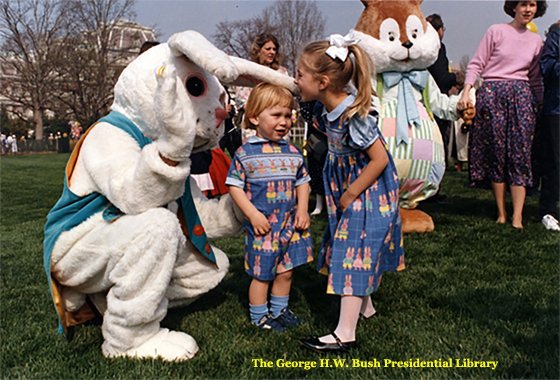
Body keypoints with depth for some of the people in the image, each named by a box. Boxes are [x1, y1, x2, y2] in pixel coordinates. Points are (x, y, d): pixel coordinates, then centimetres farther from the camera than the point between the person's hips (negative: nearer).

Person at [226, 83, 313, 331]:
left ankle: (279, 310, 35)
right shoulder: (245, 153, -8)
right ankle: (259, 316, 24)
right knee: (261, 274, 6)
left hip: (290, 223, 5)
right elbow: (234, 186, -8)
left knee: (285, 271, 15)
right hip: (262, 225, -5)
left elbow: (302, 182, 13)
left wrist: (303, 209, 0)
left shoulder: (293, 152, 6)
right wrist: (253, 214, -15)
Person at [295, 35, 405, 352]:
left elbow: (380, 160, -24)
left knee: (353, 254, -7)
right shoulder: (330, 106, -4)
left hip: (368, 193, -9)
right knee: (356, 251, 18)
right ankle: (365, 306, 38)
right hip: (348, 188, 9)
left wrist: (349, 195, -18)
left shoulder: (353, 117, -28)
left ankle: (346, 334, -1)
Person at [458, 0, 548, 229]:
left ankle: (517, 217, -6)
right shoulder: (496, 31, 2)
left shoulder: (536, 41, 14)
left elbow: (535, 79, 19)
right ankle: (501, 213, 9)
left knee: (520, 156, -5)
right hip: (493, 94, -3)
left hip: (521, 97, 3)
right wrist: (466, 92, -14)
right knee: (496, 154, -1)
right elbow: (476, 65, -2)